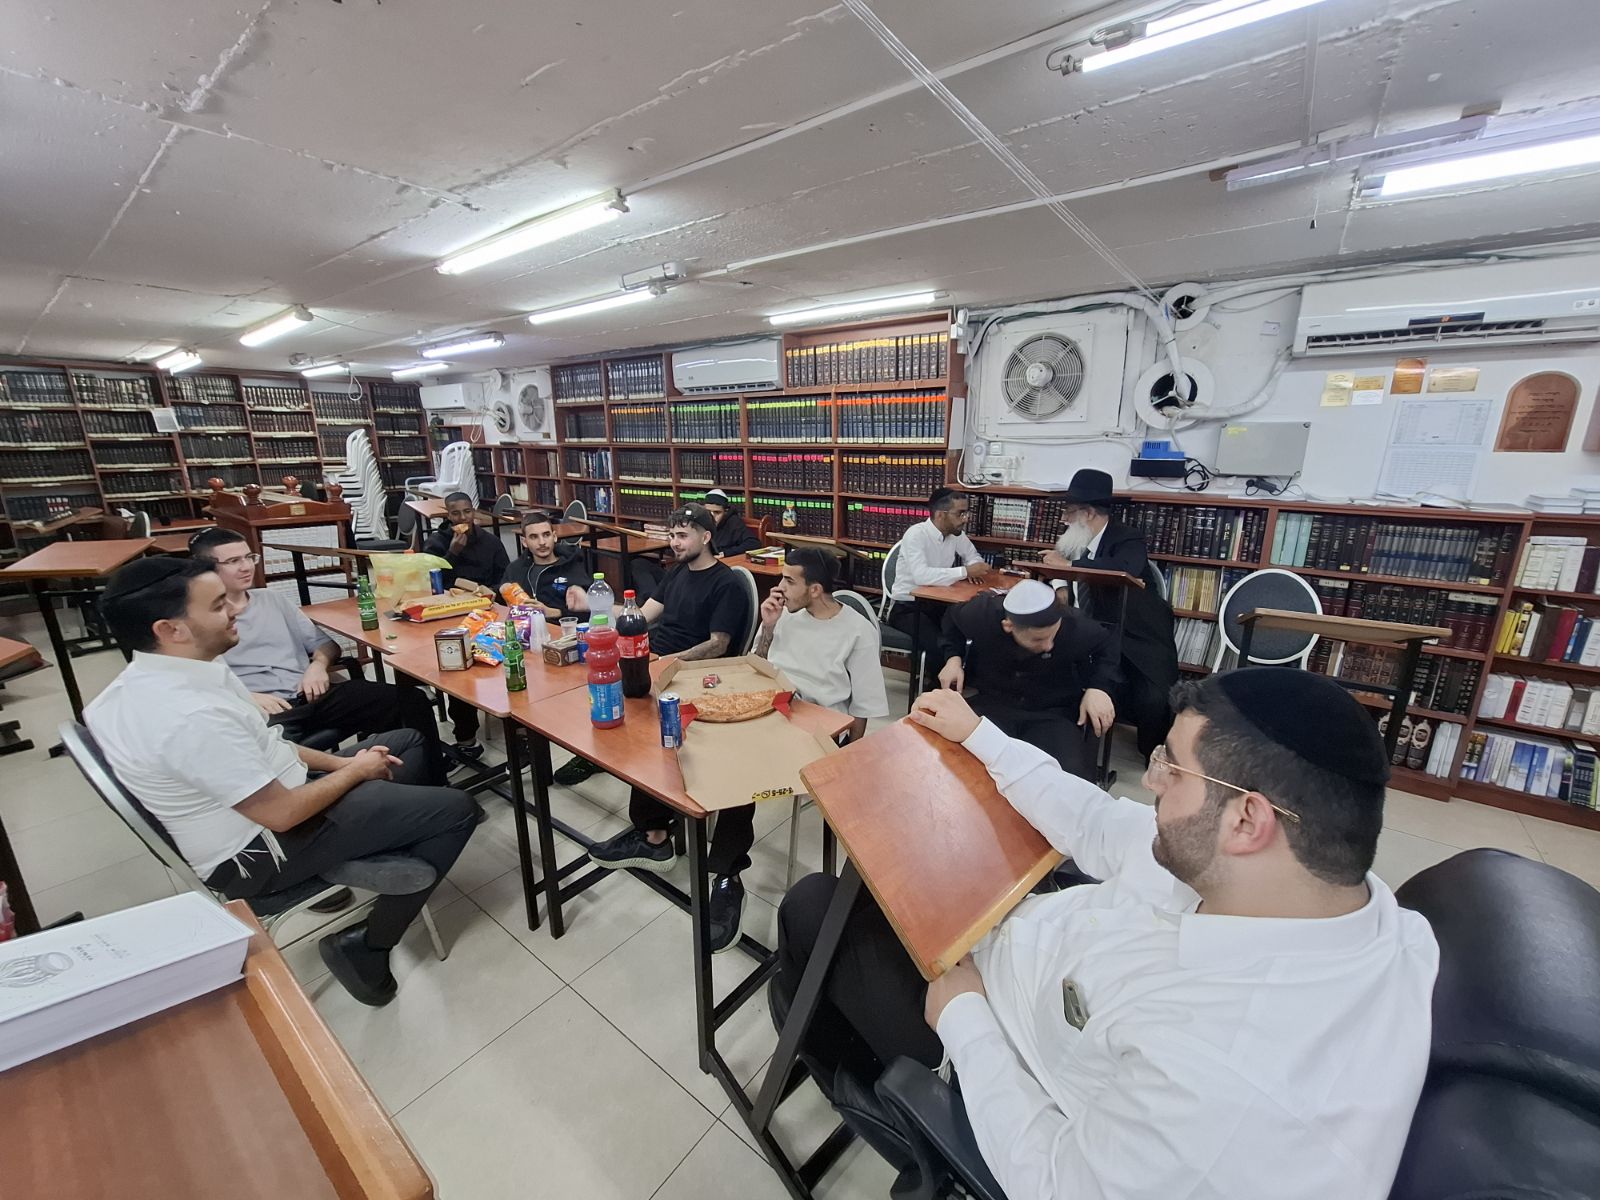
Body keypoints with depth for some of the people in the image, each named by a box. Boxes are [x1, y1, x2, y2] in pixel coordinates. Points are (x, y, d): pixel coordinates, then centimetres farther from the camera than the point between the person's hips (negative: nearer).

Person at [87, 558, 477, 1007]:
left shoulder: (150, 678, -1)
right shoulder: (191, 715, -33)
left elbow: (263, 747, 9)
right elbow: (282, 813, -26)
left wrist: (340, 762, 2)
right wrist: (356, 771, -11)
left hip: (265, 790, 9)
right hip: (258, 852, -9)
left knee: (407, 741, 19)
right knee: (455, 810, -13)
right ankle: (365, 948, 3)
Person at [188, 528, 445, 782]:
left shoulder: (272, 599, 23)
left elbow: (324, 642, 23)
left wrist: (318, 664, 1)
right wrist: (244, 697, -18)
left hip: (309, 696, 5)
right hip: (259, 712, -4)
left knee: (411, 700, -17)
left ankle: (432, 788, -10)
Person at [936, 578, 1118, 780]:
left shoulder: (1075, 627, -20)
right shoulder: (981, 614, -19)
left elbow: (1105, 645, 6)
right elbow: (952, 619, 8)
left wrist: (1098, 687, -10)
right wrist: (953, 658, -6)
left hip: (1054, 712, 0)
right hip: (991, 703, 0)